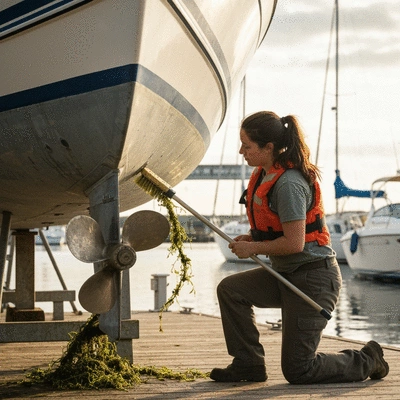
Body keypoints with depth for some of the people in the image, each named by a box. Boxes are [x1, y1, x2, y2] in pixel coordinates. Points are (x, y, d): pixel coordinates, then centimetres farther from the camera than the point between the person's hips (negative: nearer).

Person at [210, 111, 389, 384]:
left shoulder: (288, 184, -25)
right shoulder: (265, 174, 6)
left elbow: (294, 243, -26)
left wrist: (253, 249, -13)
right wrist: (253, 238, 3)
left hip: (314, 279, -10)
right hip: (286, 275, 10)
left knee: (298, 371, -4)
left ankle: (367, 360, 16)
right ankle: (249, 365, 10)